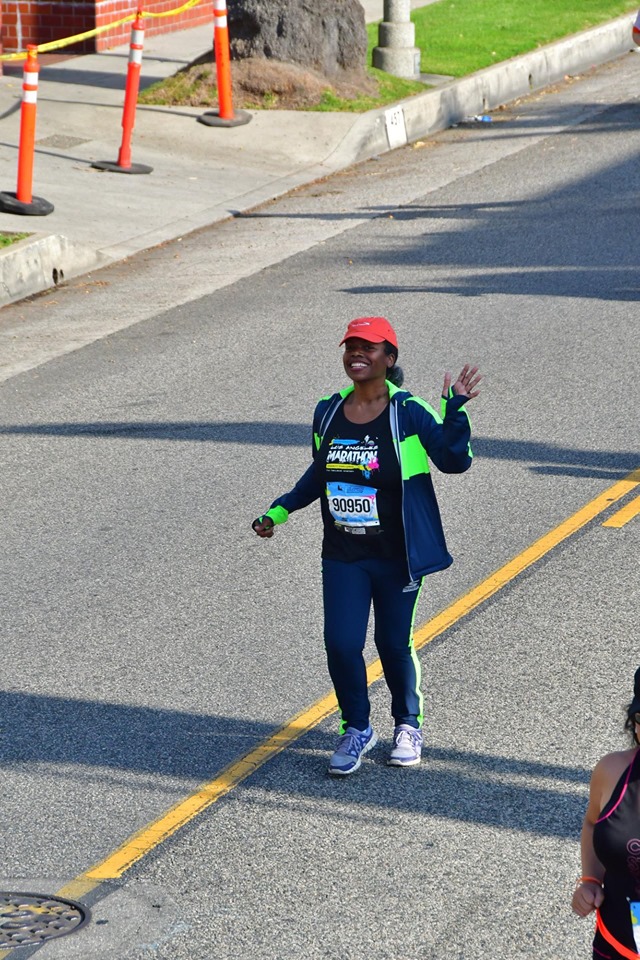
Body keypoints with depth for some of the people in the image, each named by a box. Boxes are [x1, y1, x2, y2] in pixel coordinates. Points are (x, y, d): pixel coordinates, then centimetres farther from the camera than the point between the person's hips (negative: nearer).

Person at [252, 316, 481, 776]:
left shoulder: (409, 413, -11)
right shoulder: (328, 412, 3)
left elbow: (455, 460, -17)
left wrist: (455, 409, -28)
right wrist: (280, 510, 14)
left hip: (396, 557, -3)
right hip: (343, 557, 3)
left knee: (394, 643, 8)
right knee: (341, 644, -4)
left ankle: (408, 725, 33)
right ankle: (356, 729, 19)